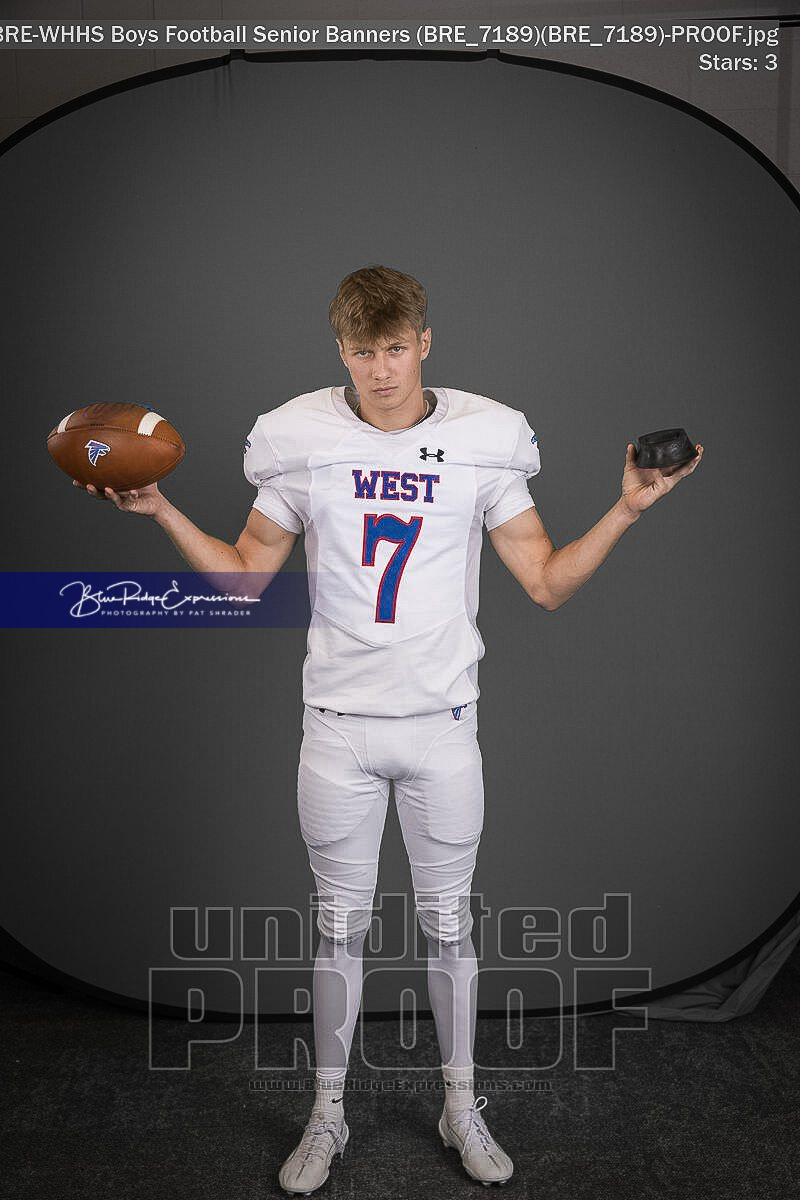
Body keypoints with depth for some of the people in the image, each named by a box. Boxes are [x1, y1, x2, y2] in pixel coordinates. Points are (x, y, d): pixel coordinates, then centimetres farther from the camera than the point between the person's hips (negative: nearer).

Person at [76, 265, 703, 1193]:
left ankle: (461, 1108, 30)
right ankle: (328, 1113, 28)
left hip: (442, 724, 0)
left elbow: (548, 584, 2)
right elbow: (245, 575, 6)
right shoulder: (299, 439, -2)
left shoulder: (484, 440, -2)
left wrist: (628, 508, -8)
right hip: (339, 724, 0)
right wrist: (159, 512, -5)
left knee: (448, 918, 11)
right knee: (341, 923, 10)